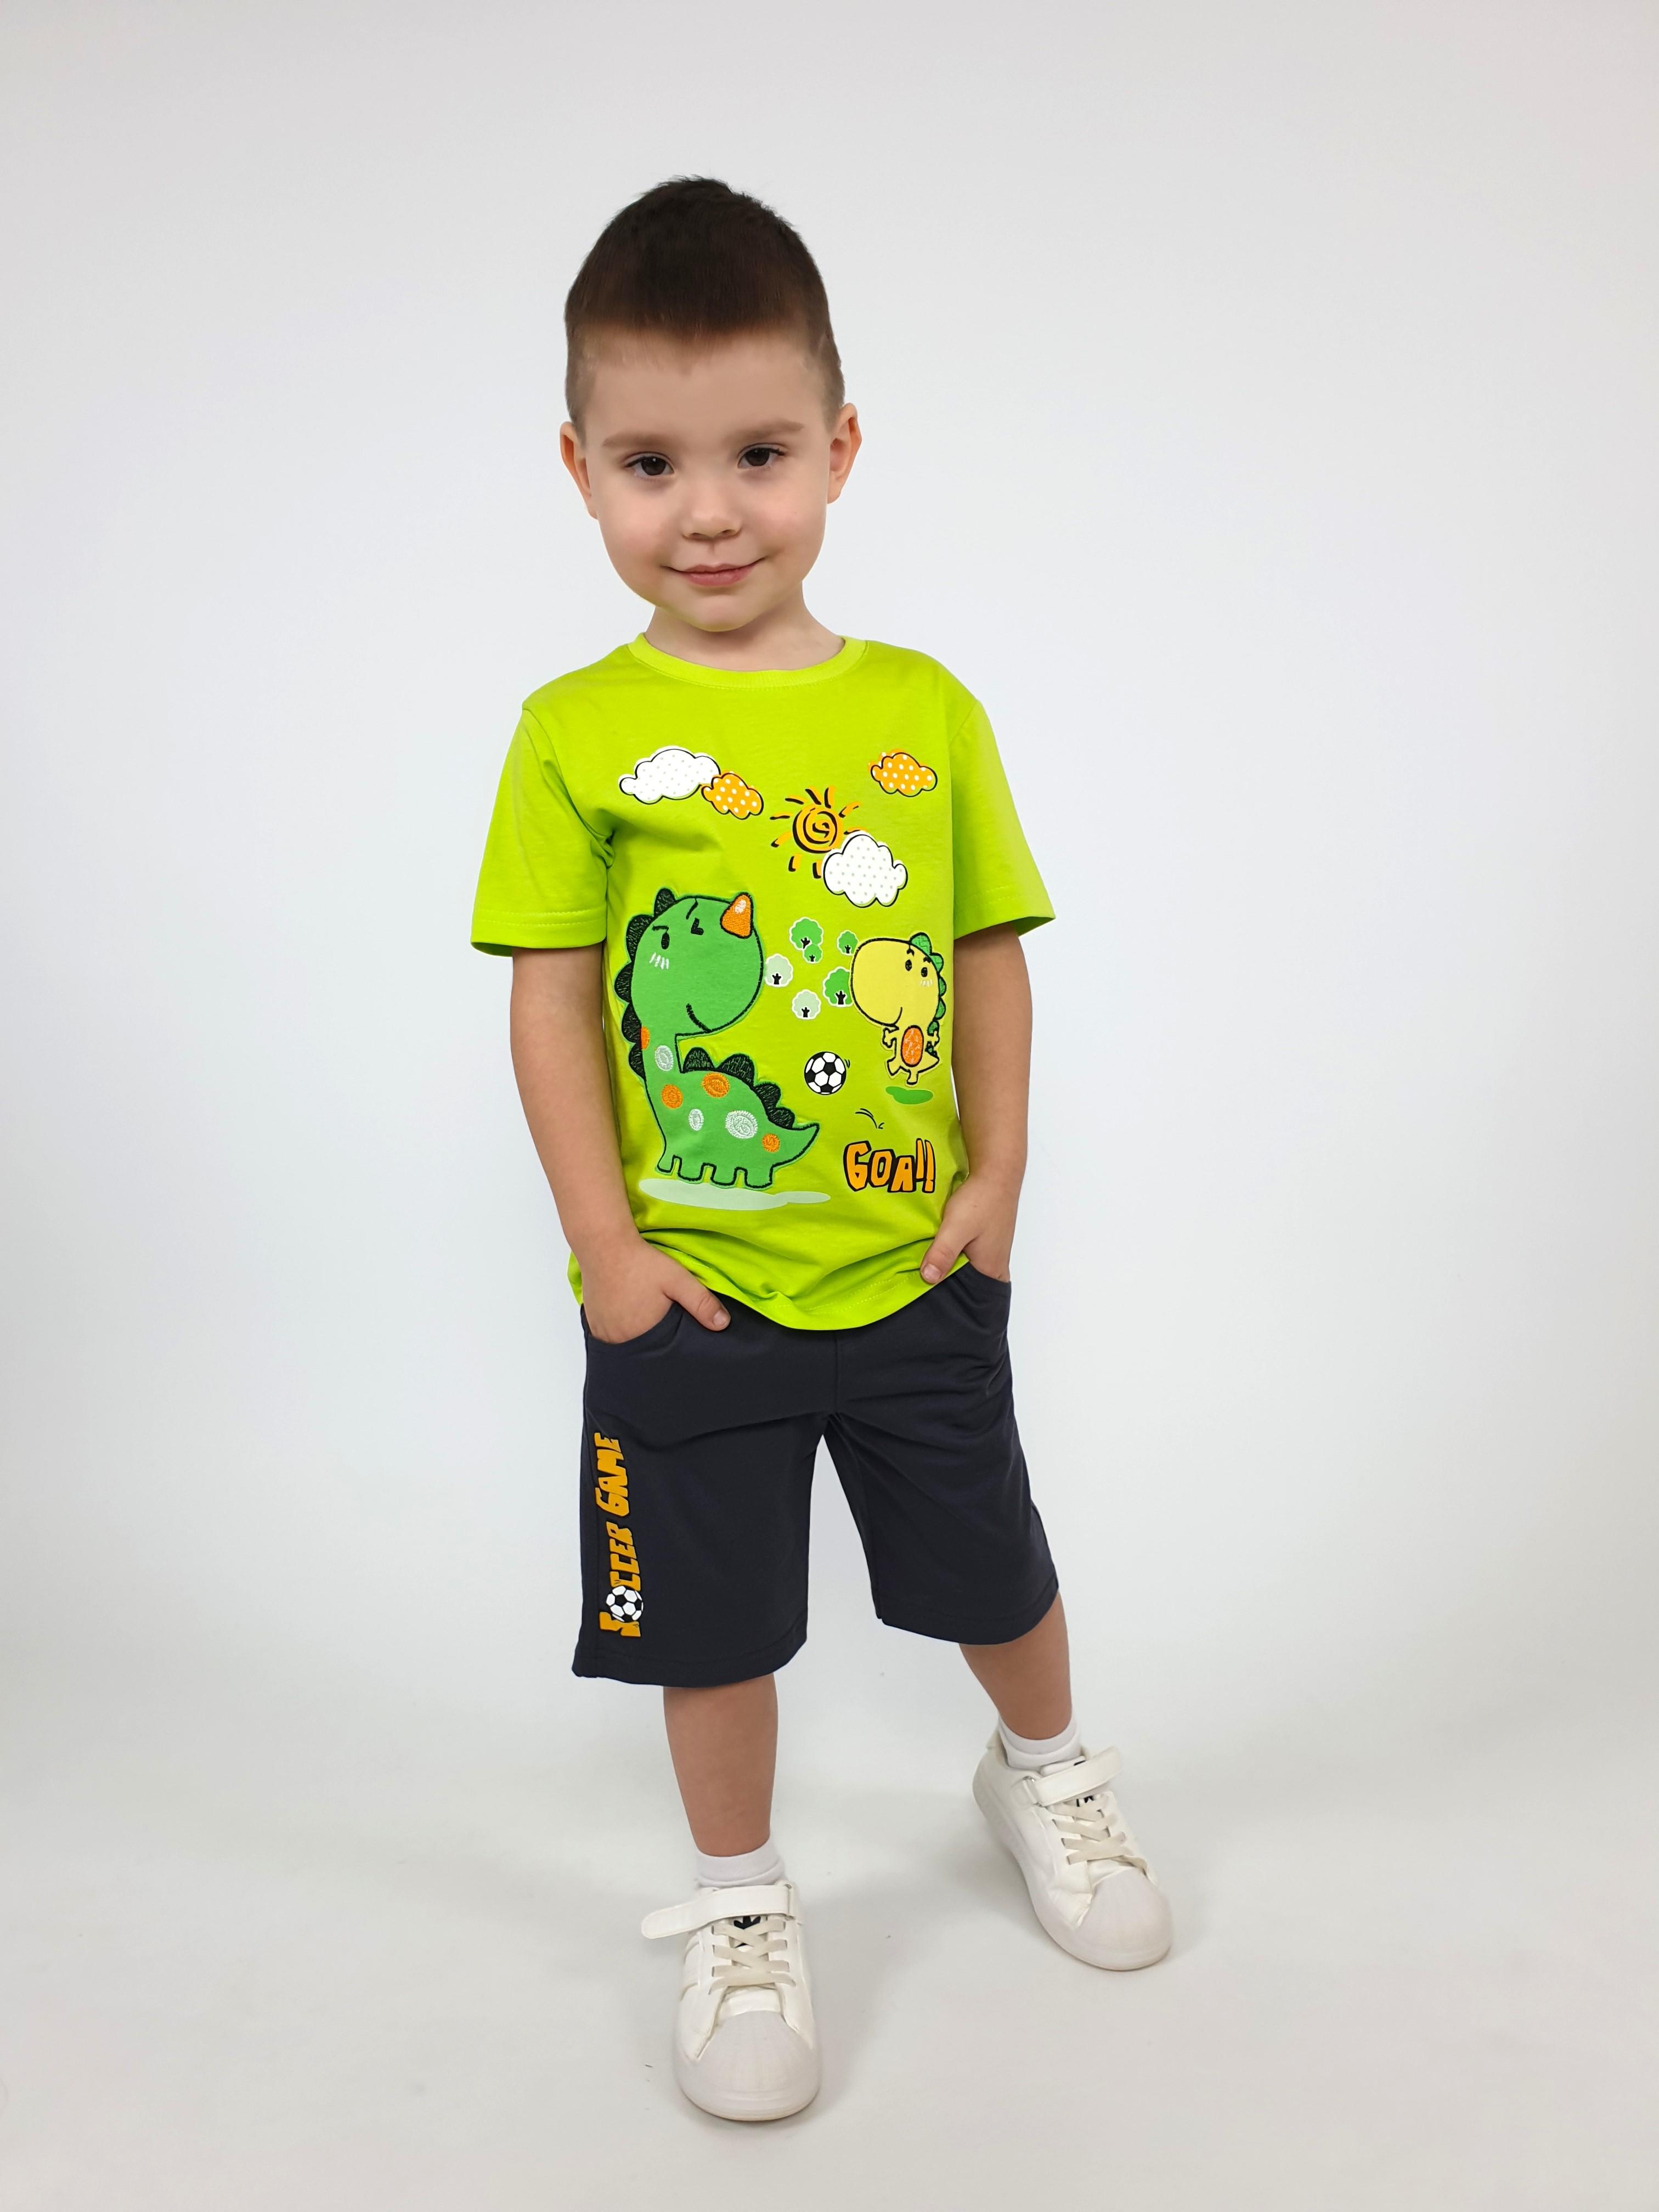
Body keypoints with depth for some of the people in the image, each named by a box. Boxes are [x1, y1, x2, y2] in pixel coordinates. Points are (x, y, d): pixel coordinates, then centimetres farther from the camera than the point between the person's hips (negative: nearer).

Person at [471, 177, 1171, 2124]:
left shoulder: (923, 707, -2)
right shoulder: (578, 732, -8)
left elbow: (989, 957, 3)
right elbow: (551, 1004, -7)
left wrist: (995, 1180, -2)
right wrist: (604, 1244, -10)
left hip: (915, 1272, 2)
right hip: (686, 1289, -1)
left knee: (995, 1574, 20)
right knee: (710, 1625, 13)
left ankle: (1048, 1776, 51)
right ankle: (740, 1911, 39)